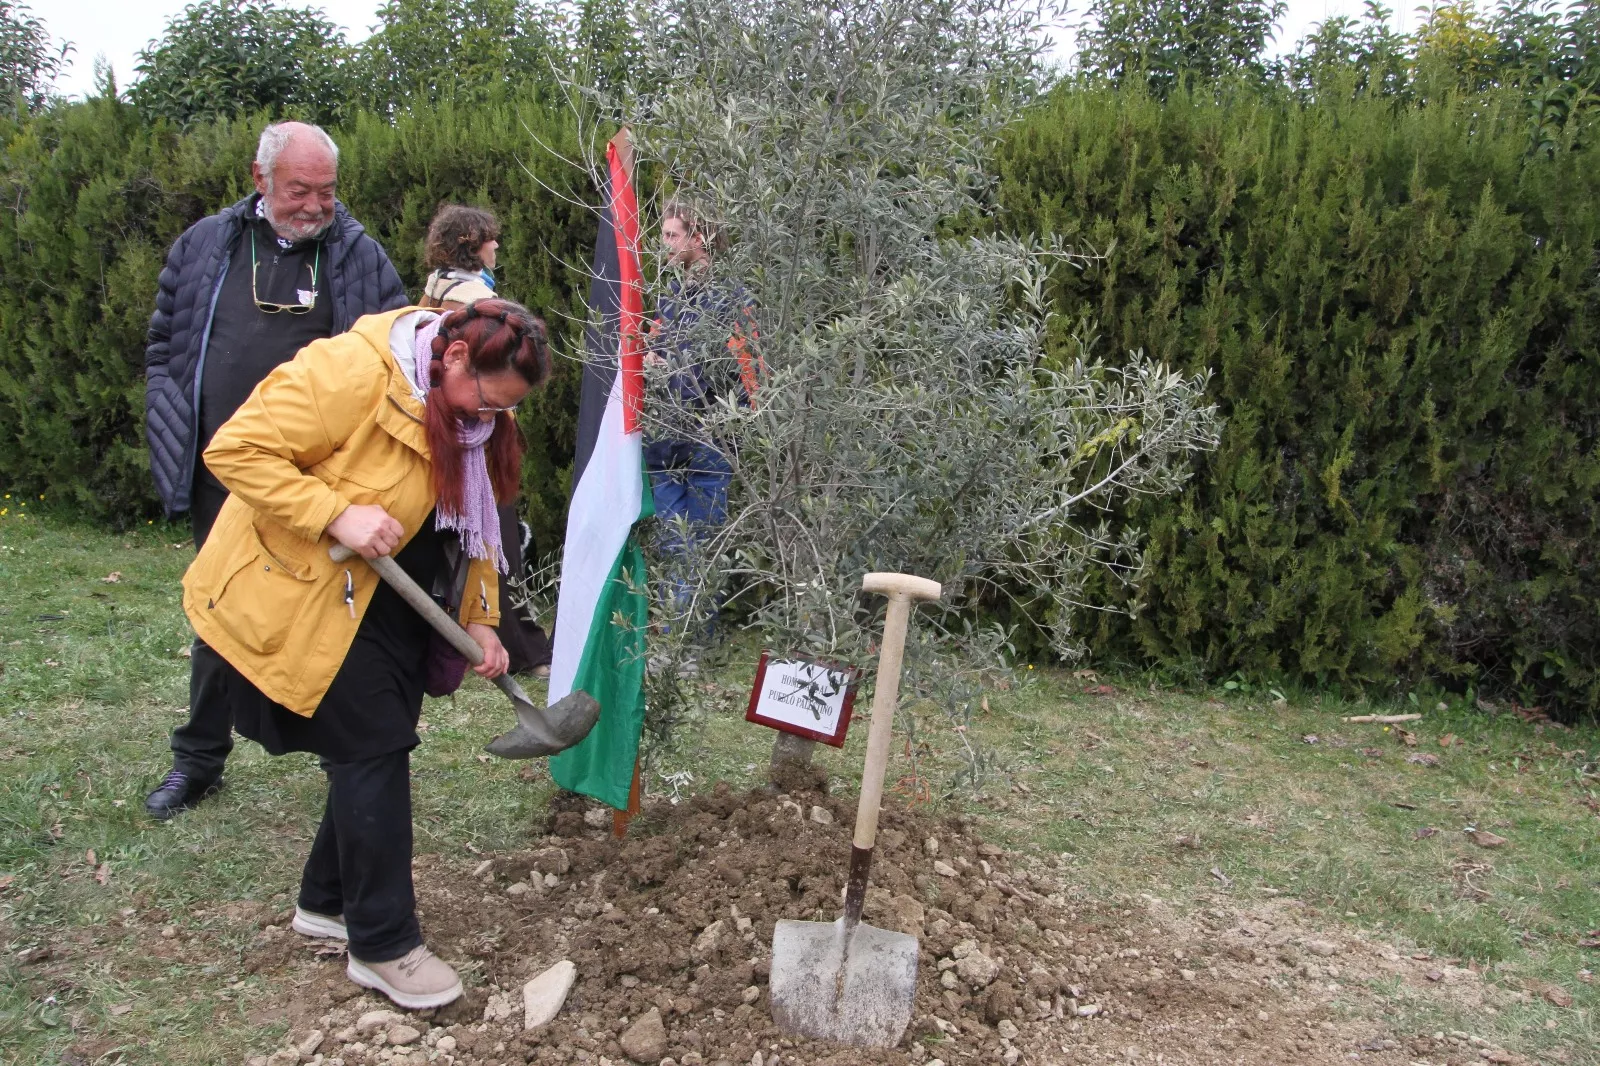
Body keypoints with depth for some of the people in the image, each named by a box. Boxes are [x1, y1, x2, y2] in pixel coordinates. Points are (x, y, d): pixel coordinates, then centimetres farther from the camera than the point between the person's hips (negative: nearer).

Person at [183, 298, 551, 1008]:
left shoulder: (468, 416, 1)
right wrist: (337, 514, -32)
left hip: (390, 599, 9)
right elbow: (235, 450, -25)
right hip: (298, 595, -8)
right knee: (372, 746, -8)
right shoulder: (349, 371, -26)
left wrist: (478, 619, 1)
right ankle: (383, 946, 6)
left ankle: (327, 901, 33)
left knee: (384, 742, 12)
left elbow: (471, 517, 9)